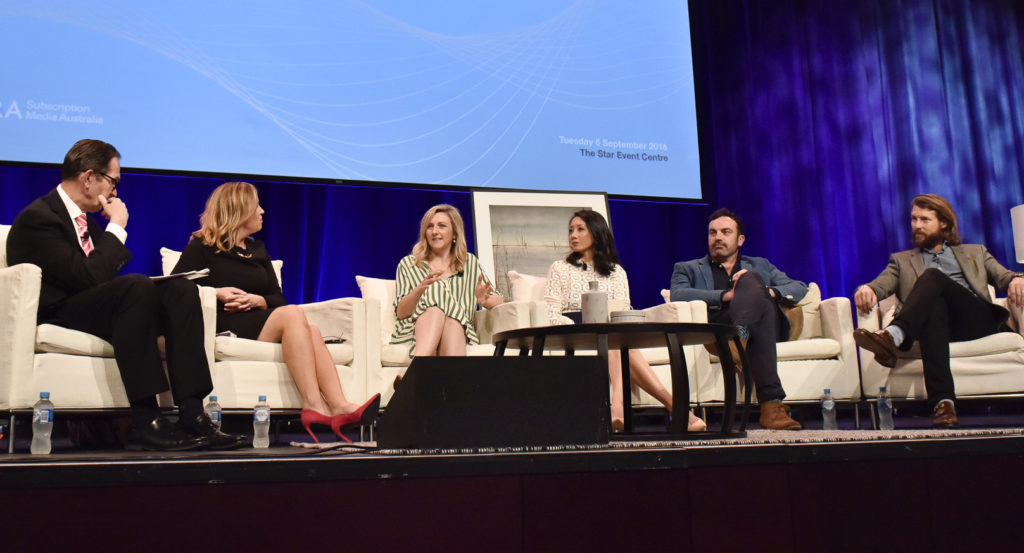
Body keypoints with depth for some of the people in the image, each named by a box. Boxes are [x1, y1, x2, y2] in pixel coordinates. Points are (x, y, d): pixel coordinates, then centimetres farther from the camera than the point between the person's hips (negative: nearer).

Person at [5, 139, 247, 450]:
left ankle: (192, 415, -24)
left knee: (180, 289, -12)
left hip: (95, 311, 9)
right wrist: (117, 227, -12)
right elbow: (89, 278, -22)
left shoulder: (86, 220, 19)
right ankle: (144, 422, -34)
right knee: (137, 285, -33)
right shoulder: (37, 218, -10)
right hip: (54, 317, -9)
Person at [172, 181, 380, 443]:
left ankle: (339, 407, -45)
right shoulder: (202, 247, 10)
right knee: (293, 314, -32)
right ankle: (313, 404, -40)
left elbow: (278, 298, 19)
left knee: (312, 332, -28)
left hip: (256, 319, 5)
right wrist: (216, 293, -13)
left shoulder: (257, 249, 26)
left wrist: (257, 301, -3)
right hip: (224, 326, -5)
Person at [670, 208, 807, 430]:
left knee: (750, 279, -27)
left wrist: (768, 292, -4)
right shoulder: (687, 269, 27)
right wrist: (726, 295, -11)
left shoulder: (760, 266, 35)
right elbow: (677, 295, 2)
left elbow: (800, 288, 19)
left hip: (766, 324, 2)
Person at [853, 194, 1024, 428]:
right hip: (938, 318, 0)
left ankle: (893, 336, -53)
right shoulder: (902, 260, 29)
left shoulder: (975, 252, 32)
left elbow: (1003, 275, 17)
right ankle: (944, 402, -52)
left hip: (977, 317, 0)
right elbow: (882, 284, 10)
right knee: (934, 307, -39)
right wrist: (866, 289, -15)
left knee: (932, 276, -27)